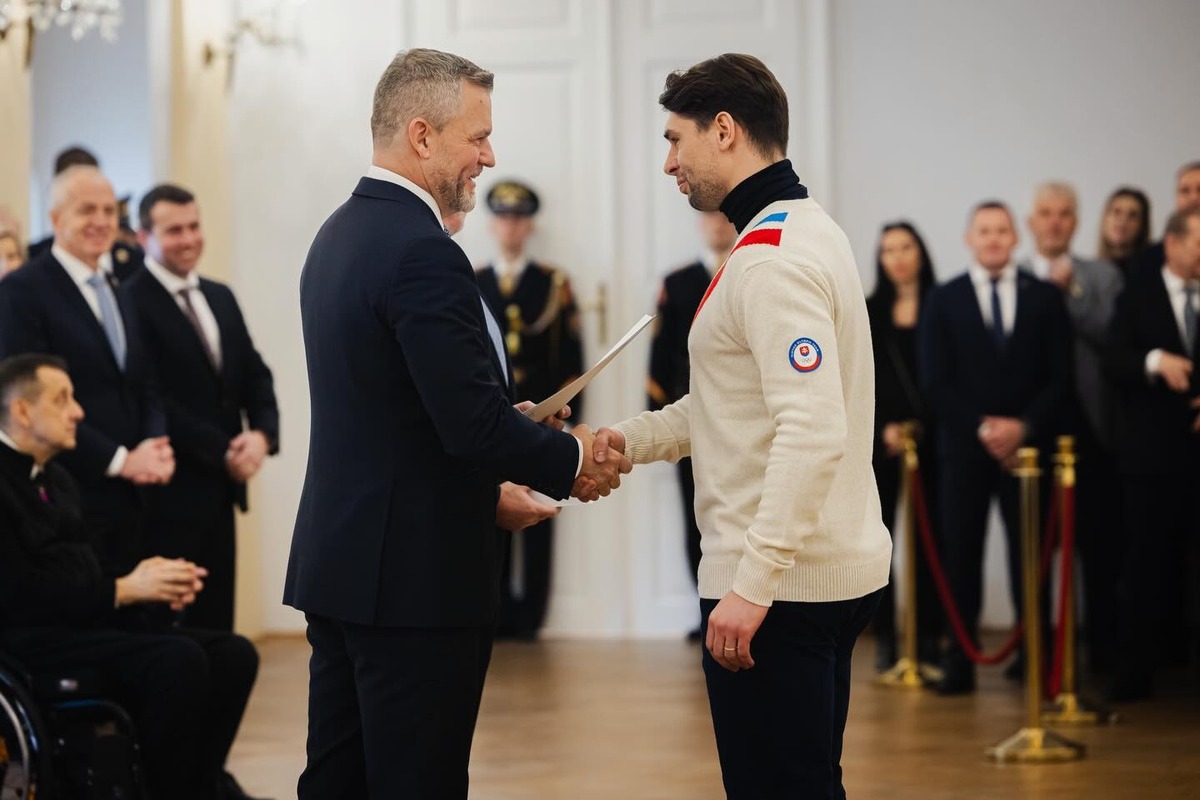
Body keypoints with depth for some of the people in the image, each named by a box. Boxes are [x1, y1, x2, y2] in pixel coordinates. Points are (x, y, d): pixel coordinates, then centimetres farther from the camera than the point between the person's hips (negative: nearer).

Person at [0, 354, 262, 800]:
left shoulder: (57, 479, 22)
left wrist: (156, 583, 1)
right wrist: (122, 590, -13)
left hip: (88, 627, 9)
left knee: (233, 654, -8)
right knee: (179, 659, -29)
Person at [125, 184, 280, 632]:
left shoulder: (220, 297, 16)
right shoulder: (133, 303, -11)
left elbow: (255, 376, 15)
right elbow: (154, 401, -16)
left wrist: (262, 434, -4)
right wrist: (222, 453, -13)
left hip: (221, 489, 8)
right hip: (170, 494, -8)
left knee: (217, 625, 9)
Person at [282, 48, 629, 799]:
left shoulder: (339, 235, 12)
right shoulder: (423, 253, -19)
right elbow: (474, 421, -22)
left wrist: (490, 486, 17)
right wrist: (572, 460, -5)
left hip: (337, 564, 9)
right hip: (417, 576, -9)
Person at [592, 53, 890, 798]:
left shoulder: (772, 257, -17)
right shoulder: (807, 229, 15)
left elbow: (813, 434, -27)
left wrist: (750, 585, -27)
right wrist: (631, 438, 11)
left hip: (780, 587, -10)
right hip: (838, 569, 10)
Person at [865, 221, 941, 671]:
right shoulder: (869, 312, 9)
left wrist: (918, 426, -7)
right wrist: (885, 428, -7)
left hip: (929, 435, -1)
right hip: (879, 439, 1)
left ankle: (928, 636, 1)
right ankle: (886, 638, -2)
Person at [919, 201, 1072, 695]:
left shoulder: (1044, 298, 7)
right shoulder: (944, 300, 6)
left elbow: (1059, 377, 3)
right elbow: (936, 382, 1)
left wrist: (1024, 428, -10)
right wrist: (982, 429, -10)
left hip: (1028, 444, 0)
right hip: (964, 449, 0)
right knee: (961, 555, -2)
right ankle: (960, 661, 1)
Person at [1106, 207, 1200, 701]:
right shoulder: (1138, 296, 5)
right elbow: (1115, 364, -6)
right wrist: (1155, 361, -25)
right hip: (1155, 452, -1)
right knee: (1150, 564, 0)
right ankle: (1135, 672, 4)